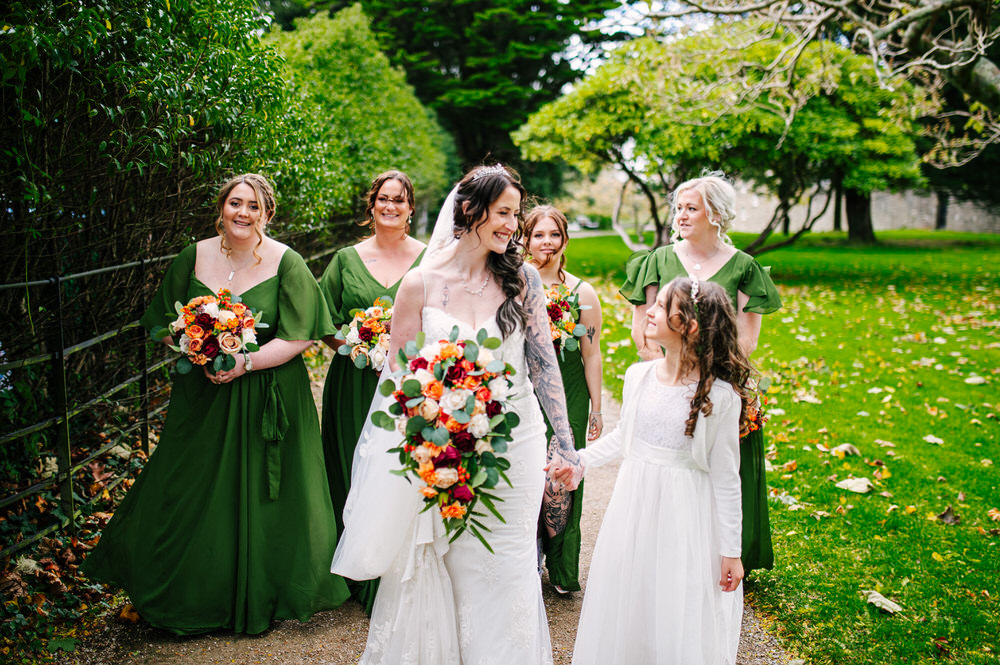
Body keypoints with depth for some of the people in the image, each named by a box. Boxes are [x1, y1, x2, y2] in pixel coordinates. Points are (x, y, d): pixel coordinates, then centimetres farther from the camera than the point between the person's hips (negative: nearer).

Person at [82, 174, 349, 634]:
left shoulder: (286, 263, -6)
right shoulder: (194, 257, 3)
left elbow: (299, 336, -9)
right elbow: (167, 325, 7)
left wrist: (245, 362, -19)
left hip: (267, 400, -2)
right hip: (203, 397, 3)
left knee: (262, 498, 6)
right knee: (194, 497, 8)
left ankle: (262, 598, 26)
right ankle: (196, 597, 28)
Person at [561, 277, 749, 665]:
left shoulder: (720, 396, -17)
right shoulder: (639, 376, -3)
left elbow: (725, 478, -11)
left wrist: (730, 551, -8)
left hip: (685, 514, -5)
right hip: (635, 502, 5)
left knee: (679, 620, 6)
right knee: (626, 609, 17)